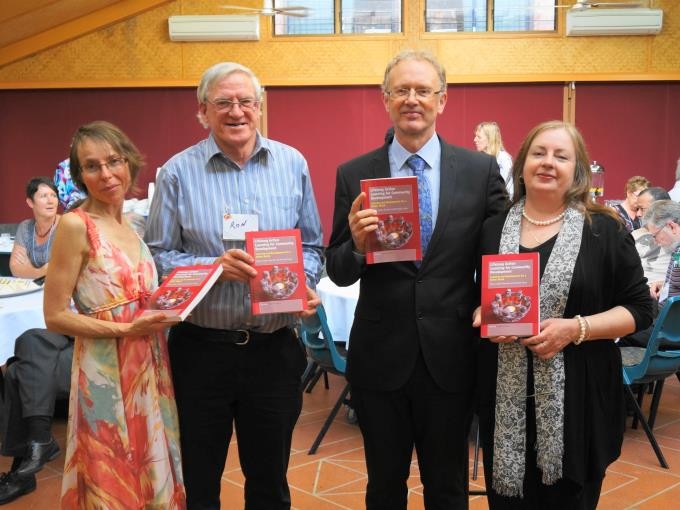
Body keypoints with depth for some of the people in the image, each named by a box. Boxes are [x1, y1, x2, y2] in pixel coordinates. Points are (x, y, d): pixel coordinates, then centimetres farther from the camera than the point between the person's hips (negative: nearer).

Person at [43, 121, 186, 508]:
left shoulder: (132, 226, 7)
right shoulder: (76, 226, -13)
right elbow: (55, 316, -14)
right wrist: (125, 330, -21)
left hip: (149, 366, 7)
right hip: (105, 371, -7)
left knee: (152, 473, 18)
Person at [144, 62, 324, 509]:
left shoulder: (292, 164, 4)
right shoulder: (179, 172, -3)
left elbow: (312, 247, 8)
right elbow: (158, 255, -3)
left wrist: (303, 284, -12)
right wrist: (214, 267, -19)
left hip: (274, 348, 2)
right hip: (201, 349, -1)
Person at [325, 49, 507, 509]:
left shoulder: (481, 170, -2)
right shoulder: (354, 175, -2)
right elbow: (338, 273, 0)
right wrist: (357, 244, -21)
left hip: (450, 356, 0)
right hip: (380, 355, 0)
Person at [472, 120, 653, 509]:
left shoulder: (604, 230, -1)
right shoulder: (492, 230, 8)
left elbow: (639, 308, -1)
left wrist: (575, 328, -15)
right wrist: (484, 317, -7)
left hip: (578, 395, -2)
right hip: (506, 397, 2)